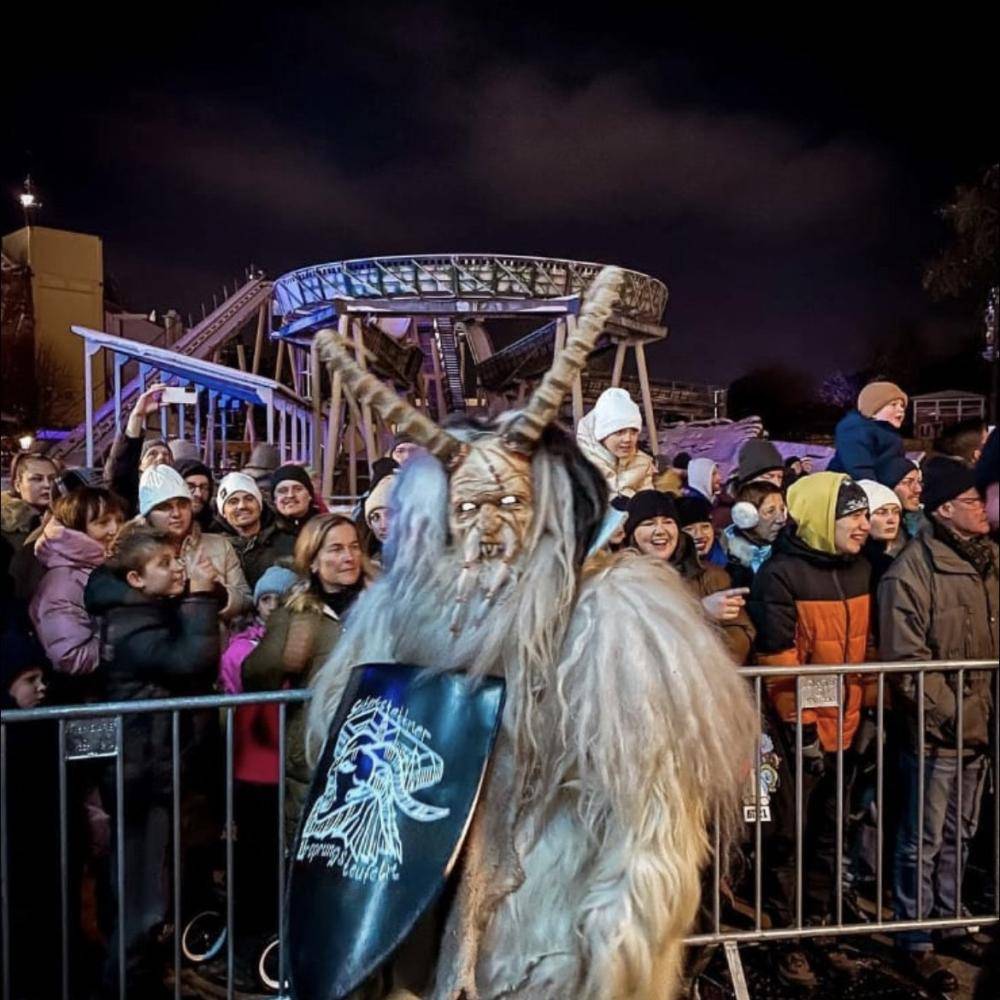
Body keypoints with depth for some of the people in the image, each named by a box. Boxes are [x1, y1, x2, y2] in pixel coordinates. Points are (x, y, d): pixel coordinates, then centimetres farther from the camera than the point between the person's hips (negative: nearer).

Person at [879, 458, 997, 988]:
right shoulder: (912, 571, -17)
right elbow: (907, 663, -17)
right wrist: (955, 715, -16)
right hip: (935, 732, -7)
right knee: (923, 842, 7)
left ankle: (948, 921, 38)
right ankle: (916, 941, 23)